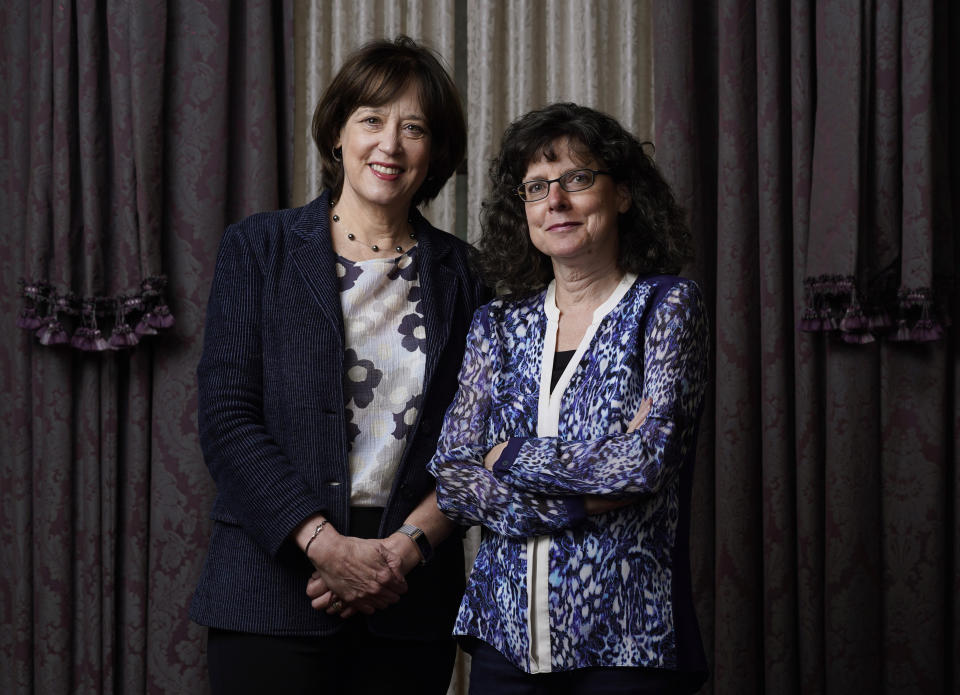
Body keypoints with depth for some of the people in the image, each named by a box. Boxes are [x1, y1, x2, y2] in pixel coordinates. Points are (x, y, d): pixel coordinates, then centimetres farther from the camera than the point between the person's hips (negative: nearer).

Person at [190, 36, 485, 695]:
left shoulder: (461, 272, 9)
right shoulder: (261, 247, 4)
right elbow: (227, 419, -4)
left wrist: (407, 545, -11)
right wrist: (324, 544, -13)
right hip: (274, 587, -1)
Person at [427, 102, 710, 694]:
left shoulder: (666, 305, -2)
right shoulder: (499, 325, 9)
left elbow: (646, 458, -15)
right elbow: (450, 475, 0)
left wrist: (510, 457, -6)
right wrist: (578, 502, -13)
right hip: (505, 634, 4)